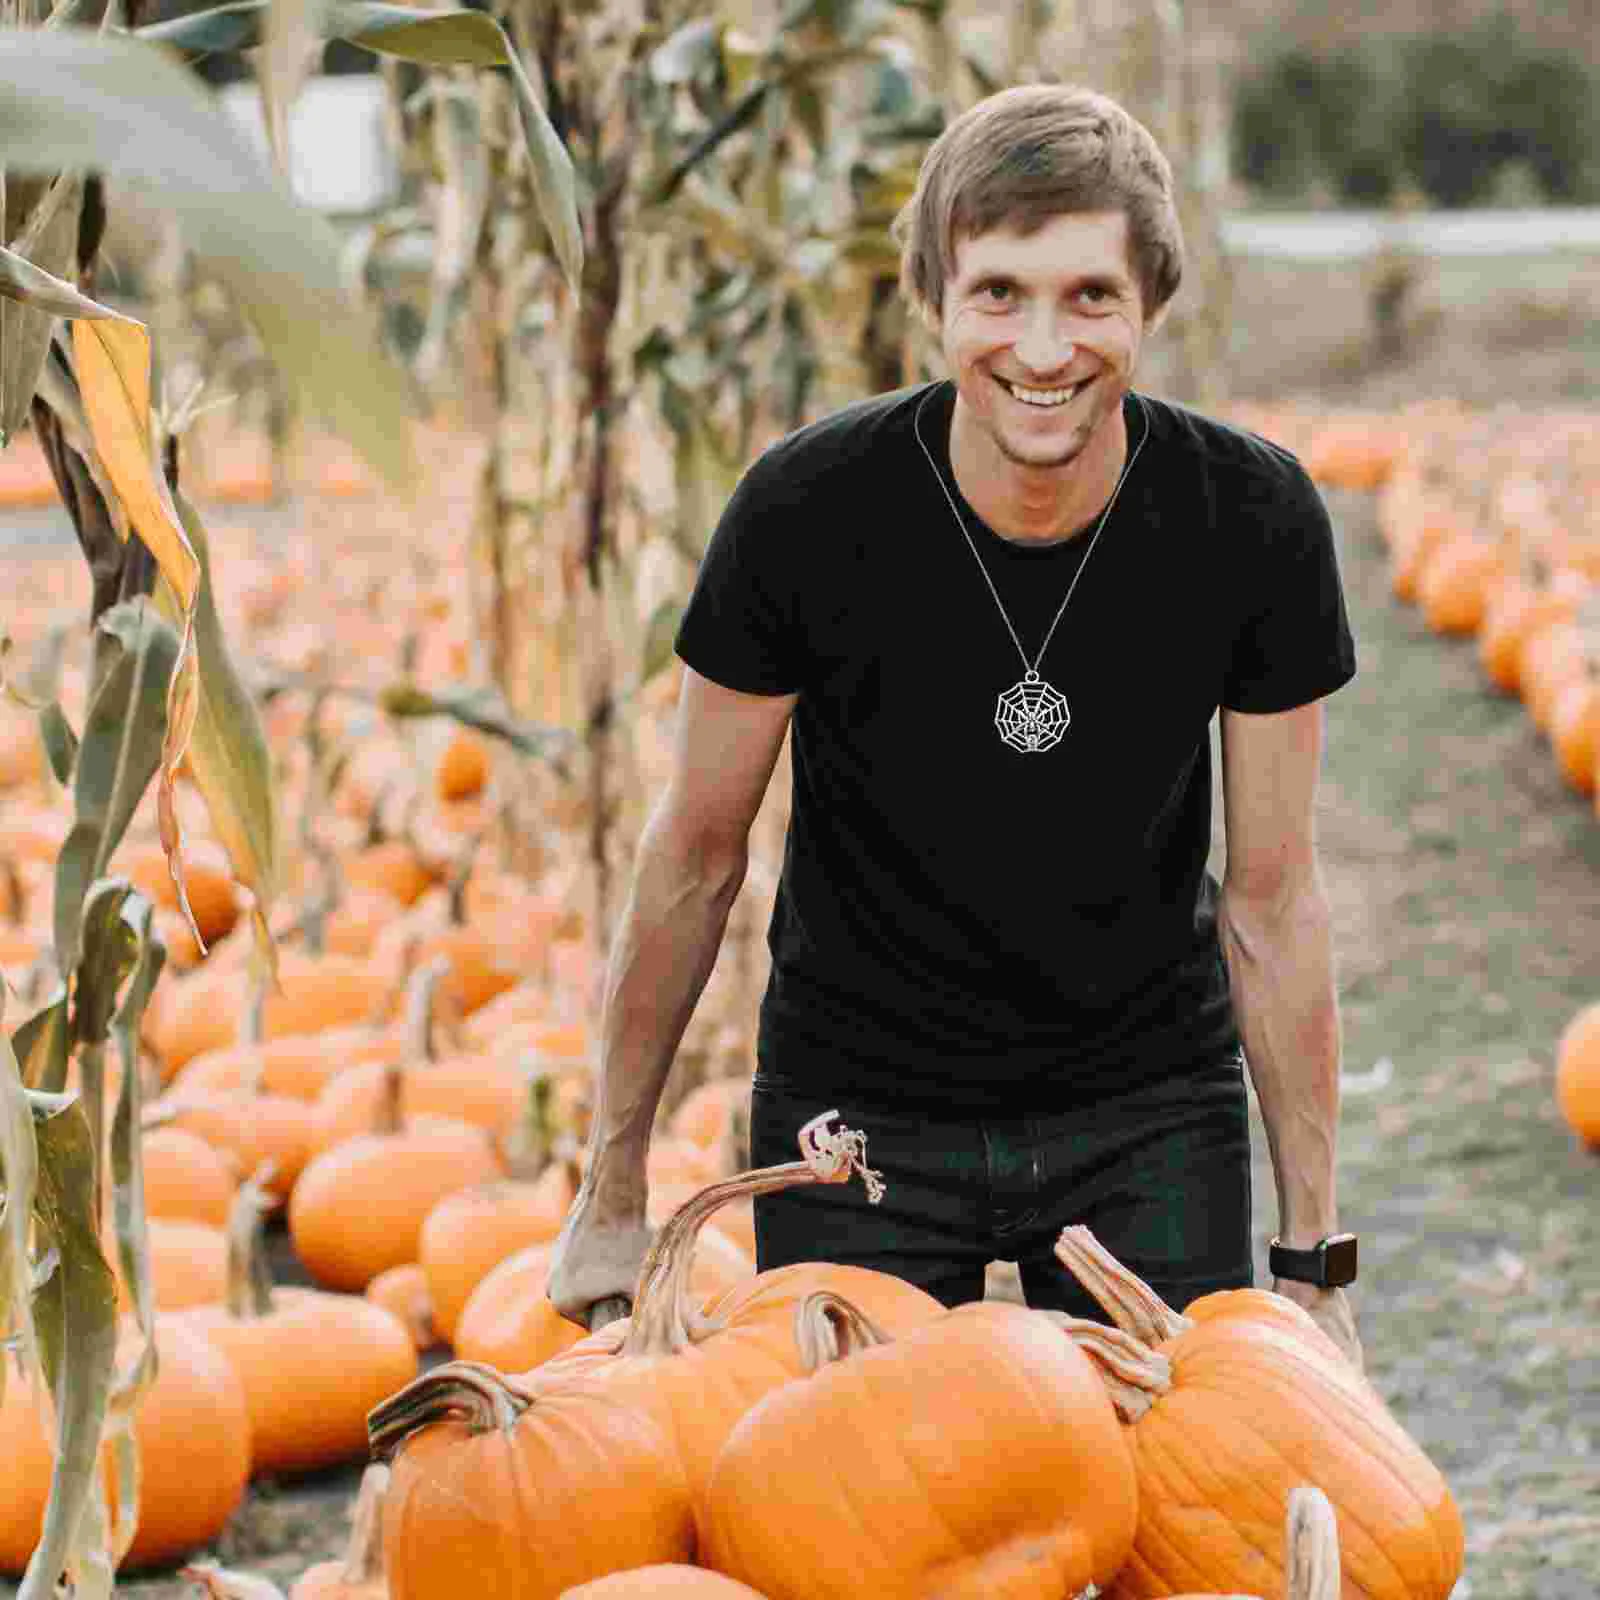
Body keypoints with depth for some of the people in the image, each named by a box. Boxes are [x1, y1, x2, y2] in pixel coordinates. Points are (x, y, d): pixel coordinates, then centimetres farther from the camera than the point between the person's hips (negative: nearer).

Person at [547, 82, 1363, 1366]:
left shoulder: (1253, 520, -14)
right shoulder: (807, 510, -19)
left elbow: (1274, 897, -5)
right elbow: (697, 855, -6)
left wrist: (1315, 1257, -3)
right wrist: (613, 1196, 1)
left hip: (1151, 1119, 1)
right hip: (857, 1110, -1)